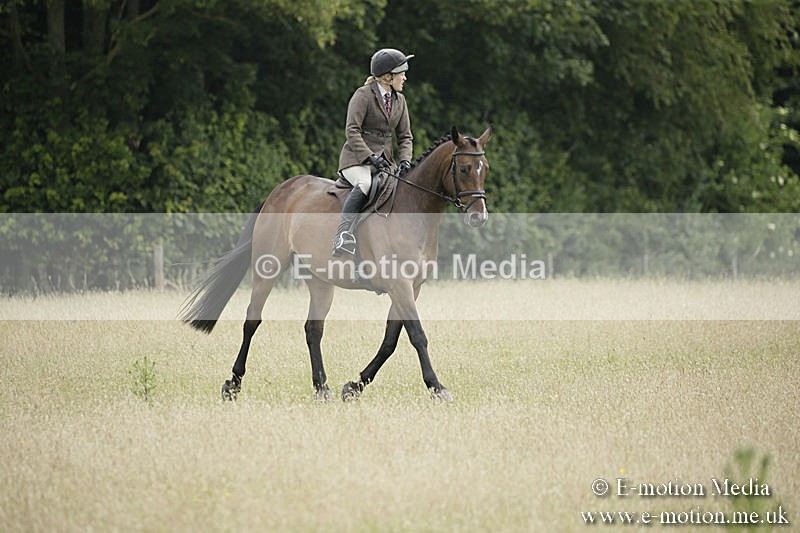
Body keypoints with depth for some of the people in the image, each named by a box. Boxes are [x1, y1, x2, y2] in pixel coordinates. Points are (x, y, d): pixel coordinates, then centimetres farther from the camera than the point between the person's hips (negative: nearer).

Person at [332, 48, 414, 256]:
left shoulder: (399, 100, 14)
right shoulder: (363, 95, -7)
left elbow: (405, 136, 15)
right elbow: (352, 131, -14)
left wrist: (405, 160, -5)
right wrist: (370, 157, -23)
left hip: (384, 160, 7)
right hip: (356, 159, -7)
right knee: (364, 184, -36)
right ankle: (344, 235, -43)